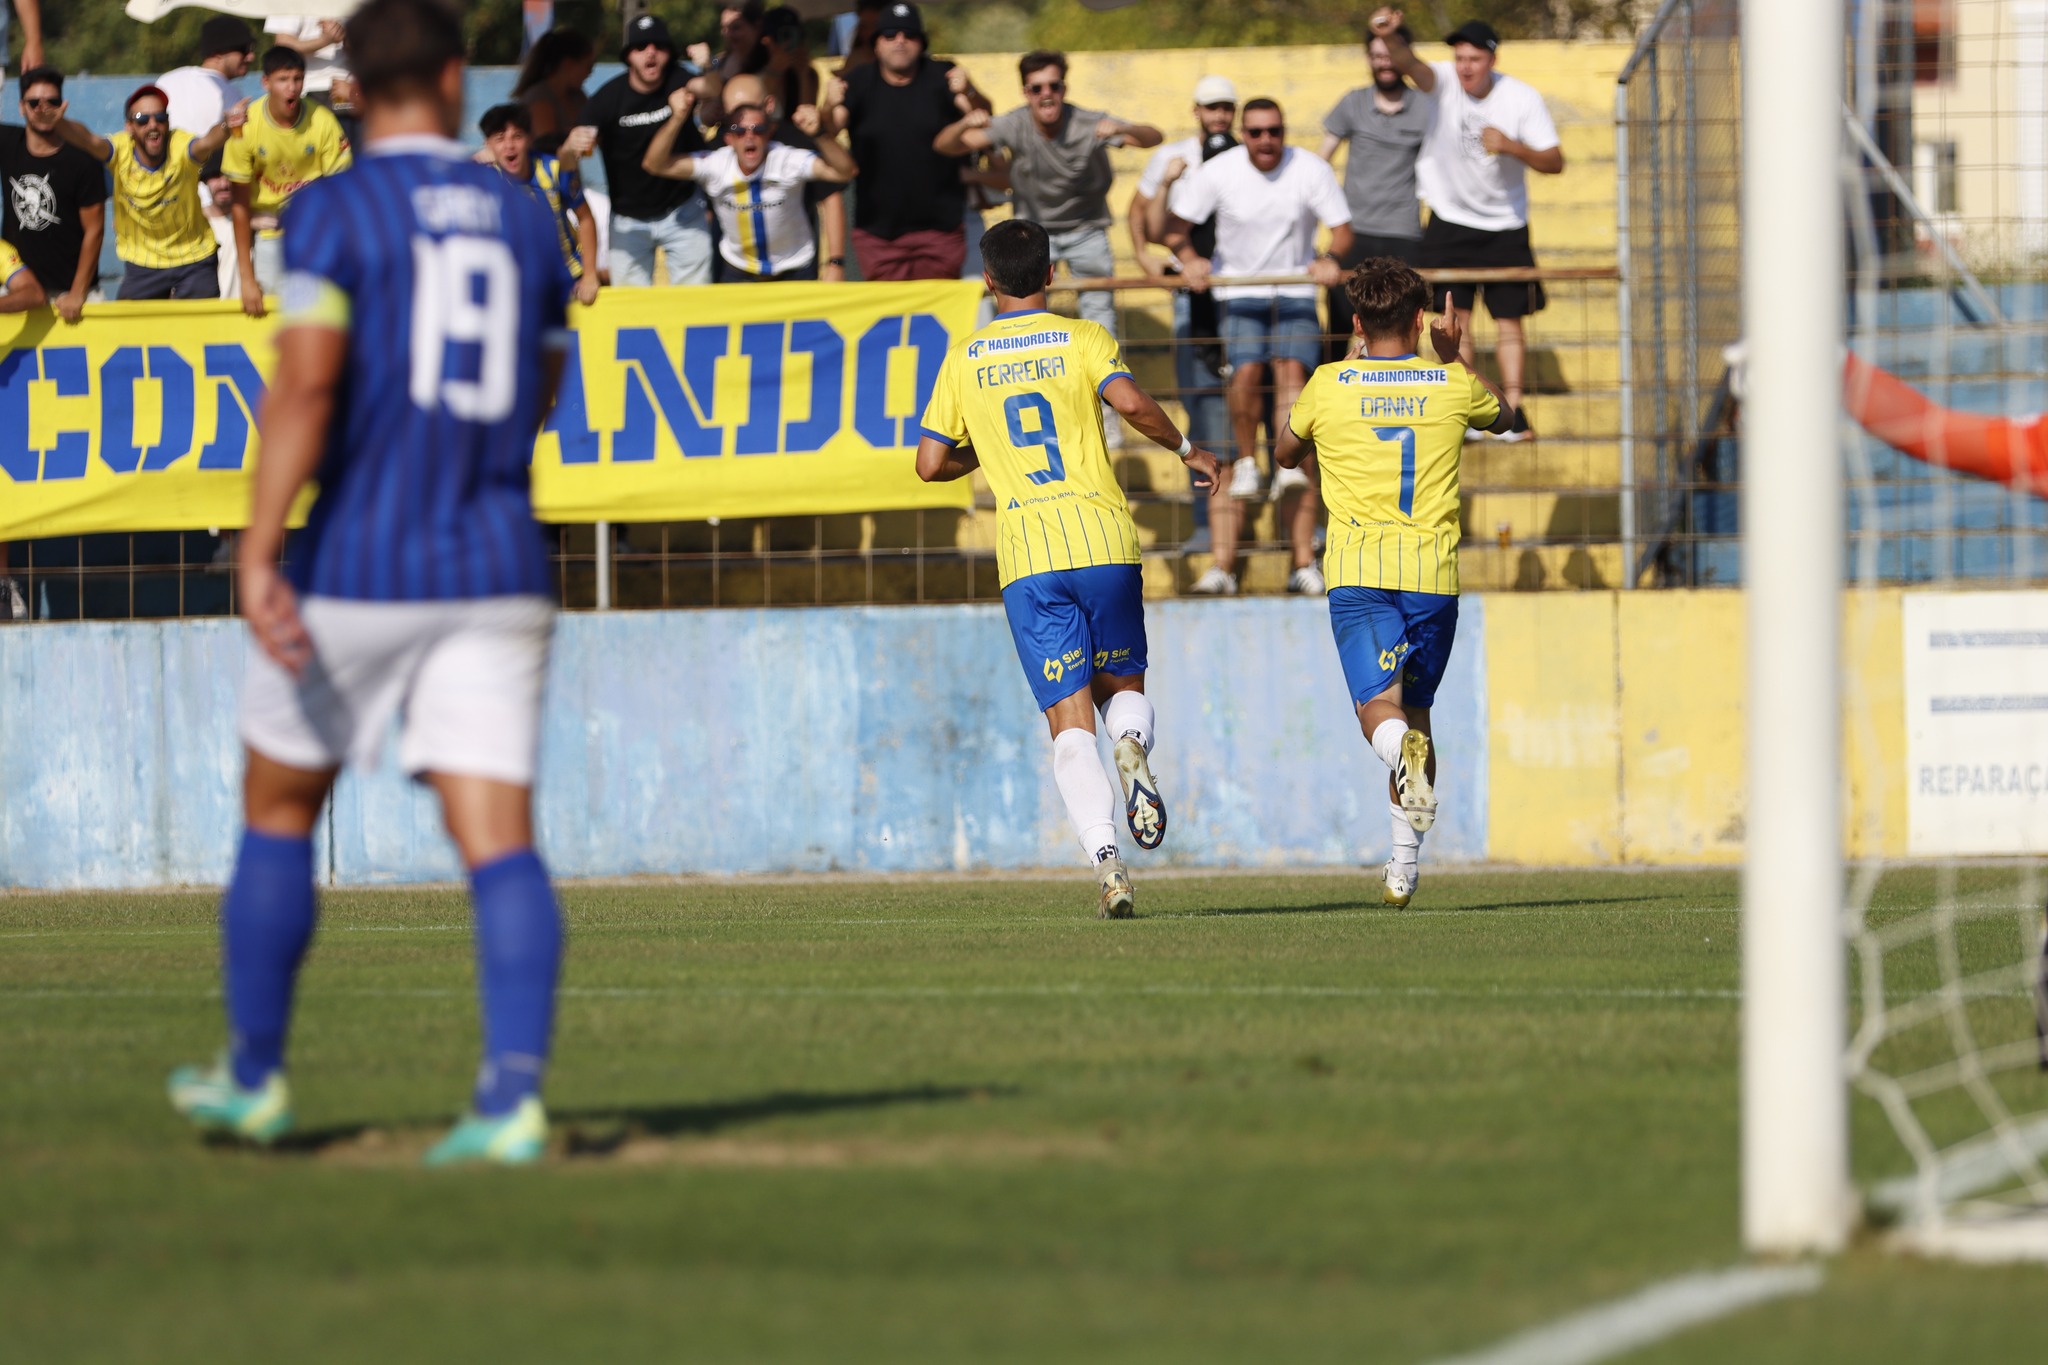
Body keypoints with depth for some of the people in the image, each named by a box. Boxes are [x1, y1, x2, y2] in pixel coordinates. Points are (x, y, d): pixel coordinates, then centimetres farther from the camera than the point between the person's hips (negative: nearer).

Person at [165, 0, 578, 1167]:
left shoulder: (334, 213, -5)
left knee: (279, 812, 16)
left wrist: (257, 556, -18)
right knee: (500, 843, -4)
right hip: (498, 577, 3)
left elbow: (306, 385, -16)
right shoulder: (527, 221, 10)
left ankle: (254, 1079, 24)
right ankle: (514, 1093, -21)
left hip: (358, 567, -3)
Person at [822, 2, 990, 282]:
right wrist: (829, 108, -36)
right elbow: (829, 130, -12)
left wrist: (970, 95, -39)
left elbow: (983, 113, -15)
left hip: (940, 226, 0)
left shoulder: (941, 77, 0)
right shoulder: (858, 82, 3)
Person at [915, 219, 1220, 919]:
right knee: (1123, 686, 19)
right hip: (1104, 542, 0)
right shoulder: (1083, 339, 6)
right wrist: (1186, 450, 3)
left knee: (1071, 726, -1)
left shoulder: (963, 360, 11)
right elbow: (1130, 401, -12)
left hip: (1027, 558, 0)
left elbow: (931, 464, 9)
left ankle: (1104, 854, -22)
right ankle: (1133, 747, -17)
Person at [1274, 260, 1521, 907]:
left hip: (1359, 570, -2)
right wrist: (1454, 358, 40)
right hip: (1434, 570, 2)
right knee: (1415, 707, 15)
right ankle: (1404, 866, 14)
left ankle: (1403, 751, -46)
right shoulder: (1452, 385, 5)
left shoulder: (1329, 385, 2)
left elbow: (1285, 454, 22)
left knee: (1380, 705, -9)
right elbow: (1504, 415, 29)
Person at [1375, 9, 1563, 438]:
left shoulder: (1522, 98, -10)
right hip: (1451, 221, 0)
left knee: (1508, 321, 1)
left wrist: (1512, 147, -27)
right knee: (1456, 317, -2)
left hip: (1506, 227, 0)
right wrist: (1390, 38, -56)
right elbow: (1410, 65, -34)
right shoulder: (1443, 81, -11)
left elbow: (1554, 162, -9)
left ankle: (1513, 409, 6)